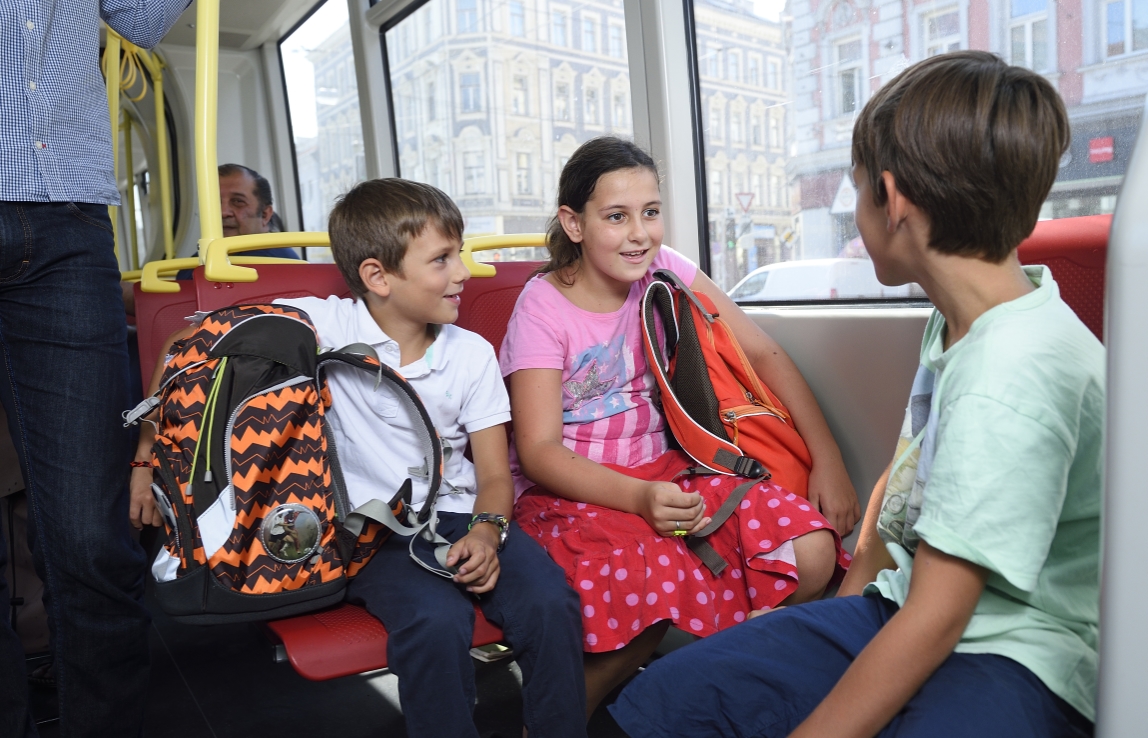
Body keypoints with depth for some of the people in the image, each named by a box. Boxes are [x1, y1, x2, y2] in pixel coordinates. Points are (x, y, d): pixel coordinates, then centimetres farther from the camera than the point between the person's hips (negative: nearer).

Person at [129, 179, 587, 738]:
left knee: (550, 603, -23)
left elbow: (494, 475, 5)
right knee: (437, 620, -32)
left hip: (457, 515, 3)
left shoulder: (471, 354, 4)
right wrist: (150, 454, -5)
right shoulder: (324, 326, -5)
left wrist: (486, 531, -16)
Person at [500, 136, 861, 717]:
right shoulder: (543, 308, -10)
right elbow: (539, 450, -15)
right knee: (646, 590, -35)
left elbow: (764, 354, 2)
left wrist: (828, 459, -7)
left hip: (662, 471, 4)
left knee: (811, 554, -19)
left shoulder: (663, 270, 1)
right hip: (569, 491, -4)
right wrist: (638, 496, -30)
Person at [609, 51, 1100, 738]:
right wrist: (852, 594, 14)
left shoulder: (1012, 373, -26)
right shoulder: (957, 319, 3)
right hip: (898, 608, 7)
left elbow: (934, 618, -24)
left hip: (1014, 656, -7)